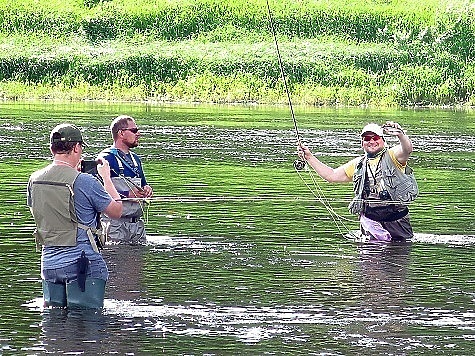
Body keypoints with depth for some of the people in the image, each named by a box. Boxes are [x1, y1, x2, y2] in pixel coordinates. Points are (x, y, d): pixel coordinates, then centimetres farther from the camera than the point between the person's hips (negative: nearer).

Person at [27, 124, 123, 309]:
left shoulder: (34, 180, 2)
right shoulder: (84, 182, -15)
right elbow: (116, 210, -2)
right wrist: (106, 177, 14)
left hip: (49, 263, 6)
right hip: (84, 264, -6)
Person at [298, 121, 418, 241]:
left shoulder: (392, 156, 2)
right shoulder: (357, 165, 16)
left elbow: (407, 149, -21)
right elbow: (332, 176, 19)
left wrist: (400, 134, -43)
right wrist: (309, 157, 14)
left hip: (396, 218, -2)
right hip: (370, 218, 2)